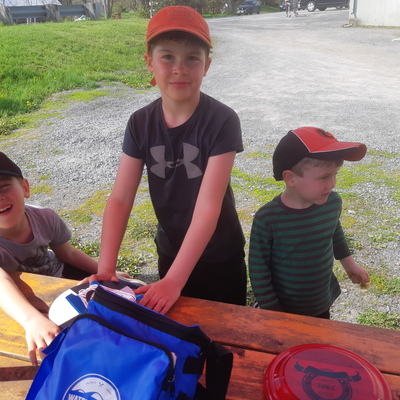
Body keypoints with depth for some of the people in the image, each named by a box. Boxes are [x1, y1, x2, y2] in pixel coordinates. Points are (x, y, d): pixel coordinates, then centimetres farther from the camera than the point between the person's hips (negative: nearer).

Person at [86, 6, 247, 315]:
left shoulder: (222, 121, -23)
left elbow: (209, 206, -28)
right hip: (170, 250, 4)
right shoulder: (140, 123, -11)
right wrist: (105, 269, -23)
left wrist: (175, 280, -32)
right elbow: (120, 198, -13)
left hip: (219, 255, -3)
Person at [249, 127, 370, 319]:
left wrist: (347, 261, 18)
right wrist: (273, 311, -13)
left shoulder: (333, 202, -15)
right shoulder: (267, 219, -29)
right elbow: (259, 269, -19)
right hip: (284, 309, -5)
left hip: (323, 303, 5)